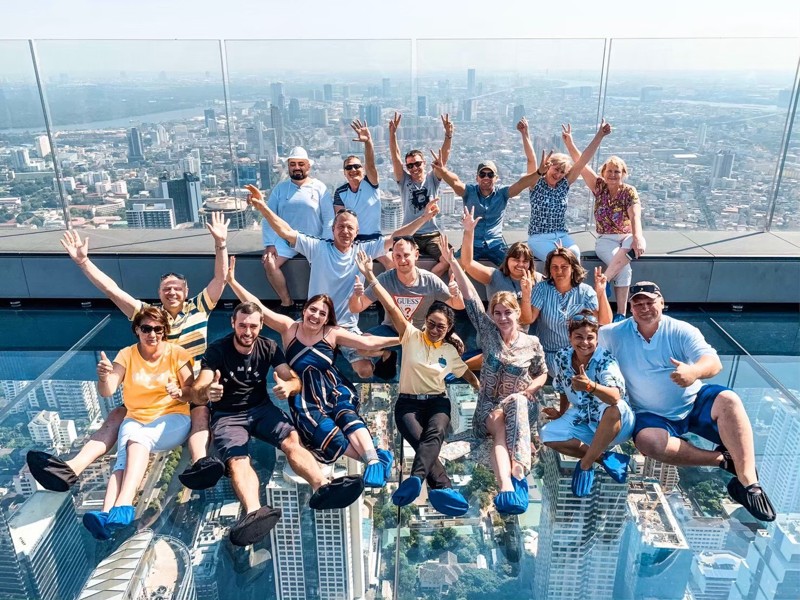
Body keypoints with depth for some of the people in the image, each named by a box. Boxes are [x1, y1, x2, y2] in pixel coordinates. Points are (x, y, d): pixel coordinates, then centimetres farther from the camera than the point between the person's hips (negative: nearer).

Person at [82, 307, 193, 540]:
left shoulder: (177, 353, -1)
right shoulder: (127, 355, 3)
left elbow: (192, 392, -2)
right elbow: (107, 392, -9)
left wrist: (179, 393, -25)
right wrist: (104, 377, -31)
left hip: (173, 418, -2)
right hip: (136, 419, 2)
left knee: (138, 438, -34)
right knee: (124, 458, -29)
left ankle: (123, 506, -50)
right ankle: (107, 513, -50)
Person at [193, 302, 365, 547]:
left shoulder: (269, 347, -1)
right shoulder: (217, 350, -9)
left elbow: (294, 380, -7)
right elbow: (197, 392, -19)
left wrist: (288, 386, -34)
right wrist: (206, 392, -46)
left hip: (262, 408, 2)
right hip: (227, 415, -2)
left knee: (292, 440, -28)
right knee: (237, 460, -32)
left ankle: (323, 488, -53)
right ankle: (254, 512, -61)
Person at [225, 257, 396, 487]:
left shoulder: (332, 333, 3)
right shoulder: (289, 327, 3)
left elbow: (368, 342, -2)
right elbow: (258, 308, -4)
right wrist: (232, 281, -11)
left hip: (334, 390, 0)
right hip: (305, 398, 0)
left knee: (346, 415, -34)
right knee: (326, 431, -29)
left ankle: (374, 461, -49)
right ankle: (376, 457, -31)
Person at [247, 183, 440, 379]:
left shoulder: (364, 250, -1)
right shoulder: (318, 248, -6)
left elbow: (396, 238, -2)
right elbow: (286, 232, -12)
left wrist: (424, 217, -6)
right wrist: (262, 207, -22)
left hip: (348, 327, 1)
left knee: (366, 371, -11)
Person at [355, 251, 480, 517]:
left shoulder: (450, 351, 9)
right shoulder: (412, 337, -2)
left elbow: (468, 375, 23)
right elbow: (392, 308, -14)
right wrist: (371, 277, -25)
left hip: (437, 401, 2)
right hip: (408, 402, -1)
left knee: (434, 434, -33)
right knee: (421, 441, -30)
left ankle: (415, 479, -55)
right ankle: (444, 488, -42)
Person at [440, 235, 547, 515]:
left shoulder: (532, 343, 3)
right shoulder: (488, 333, 2)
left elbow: (542, 374, 17)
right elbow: (469, 296, -5)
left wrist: (531, 388, -7)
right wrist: (452, 262, -11)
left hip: (518, 404, 1)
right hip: (489, 406, 0)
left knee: (517, 401, -37)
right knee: (499, 426, -36)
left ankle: (517, 474, -49)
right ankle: (507, 485, -59)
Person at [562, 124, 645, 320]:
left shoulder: (630, 191, -5)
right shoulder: (599, 187, 1)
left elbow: (635, 217, -20)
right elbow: (581, 164, -8)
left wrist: (637, 238, -39)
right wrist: (569, 142, -18)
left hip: (628, 237, 0)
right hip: (605, 239, 0)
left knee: (634, 245, -38)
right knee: (624, 269, -29)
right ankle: (621, 314, -30)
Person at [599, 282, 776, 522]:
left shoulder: (681, 331, -7)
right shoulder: (617, 333, -1)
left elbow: (714, 363, -23)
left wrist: (694, 371, -45)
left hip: (695, 402, 0)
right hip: (654, 416, 0)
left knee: (728, 400, -32)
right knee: (647, 441, -35)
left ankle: (748, 482, -32)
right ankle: (724, 459, -20)